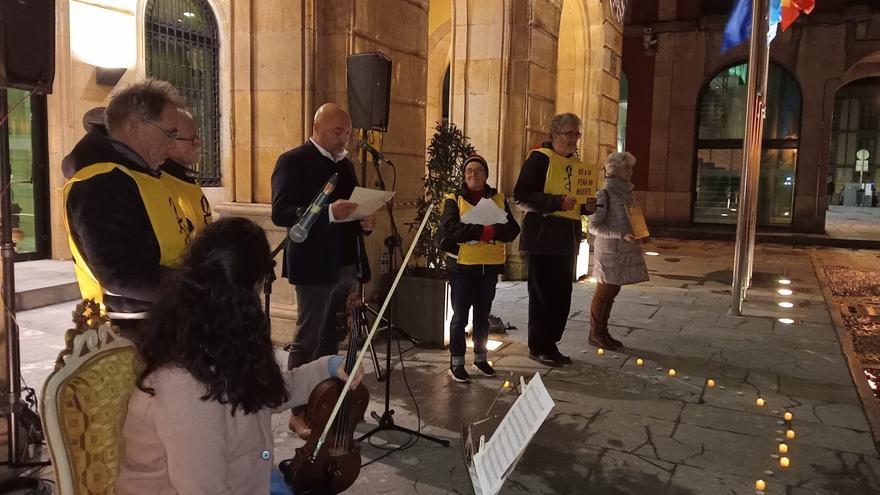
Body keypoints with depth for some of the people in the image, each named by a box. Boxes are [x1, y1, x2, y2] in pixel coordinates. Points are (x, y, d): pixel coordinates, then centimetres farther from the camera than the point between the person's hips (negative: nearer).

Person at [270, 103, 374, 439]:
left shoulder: (345, 164, 16)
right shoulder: (293, 161, -7)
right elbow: (280, 213, -17)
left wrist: (364, 221, 0)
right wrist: (328, 213, -29)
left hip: (347, 265, 7)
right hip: (315, 266, -7)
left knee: (331, 339, 13)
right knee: (307, 340, 1)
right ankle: (298, 411, 11)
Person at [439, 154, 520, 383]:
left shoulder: (498, 199, 9)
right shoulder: (454, 200, 0)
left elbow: (513, 230, -2)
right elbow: (449, 229, -17)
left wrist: (492, 231, -22)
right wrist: (482, 231, -23)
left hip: (490, 267, 3)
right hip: (462, 266, -3)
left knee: (483, 315, 14)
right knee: (460, 316, 2)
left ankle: (481, 358, 27)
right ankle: (456, 362, 10)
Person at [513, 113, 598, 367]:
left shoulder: (576, 164, 16)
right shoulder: (540, 158, -8)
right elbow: (521, 196, -16)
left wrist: (587, 206, 3)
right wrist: (557, 202, -24)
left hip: (567, 238, 8)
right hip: (542, 236, -7)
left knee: (562, 295, 11)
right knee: (542, 294, 0)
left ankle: (550, 344, 23)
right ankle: (537, 347, 12)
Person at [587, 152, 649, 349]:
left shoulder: (626, 192, 12)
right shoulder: (605, 194, -12)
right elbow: (593, 226, -15)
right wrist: (621, 235, -22)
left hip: (623, 251, 8)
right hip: (609, 251, -8)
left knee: (611, 293, 12)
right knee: (604, 292, 0)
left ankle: (603, 332, 21)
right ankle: (595, 334, 11)